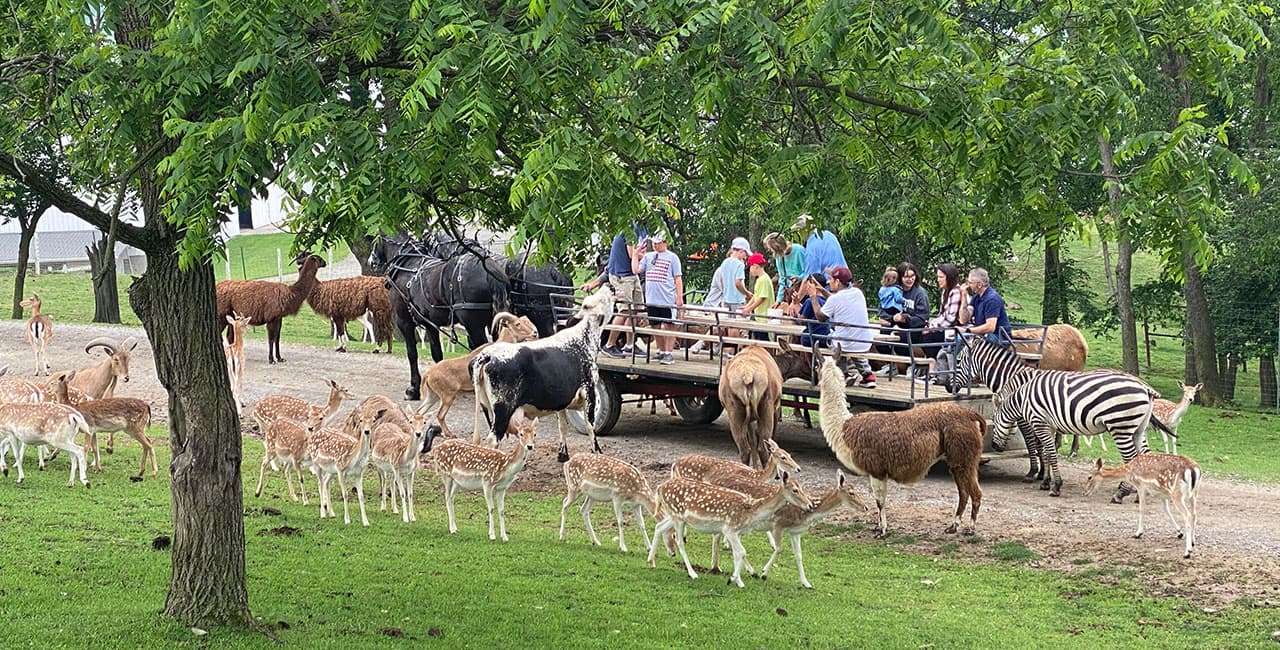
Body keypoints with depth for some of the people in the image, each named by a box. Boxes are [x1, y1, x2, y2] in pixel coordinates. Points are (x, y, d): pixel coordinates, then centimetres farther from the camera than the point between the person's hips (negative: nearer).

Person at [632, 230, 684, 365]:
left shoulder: (672, 257, 2)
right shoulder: (648, 256, 14)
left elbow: (678, 278, 0)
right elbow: (636, 270, 7)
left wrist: (680, 296, -6)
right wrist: (635, 255, 3)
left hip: (667, 299, -5)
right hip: (651, 298, 5)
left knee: (668, 326, -5)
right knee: (657, 326, 11)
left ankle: (668, 353, -2)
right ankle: (661, 351, 21)